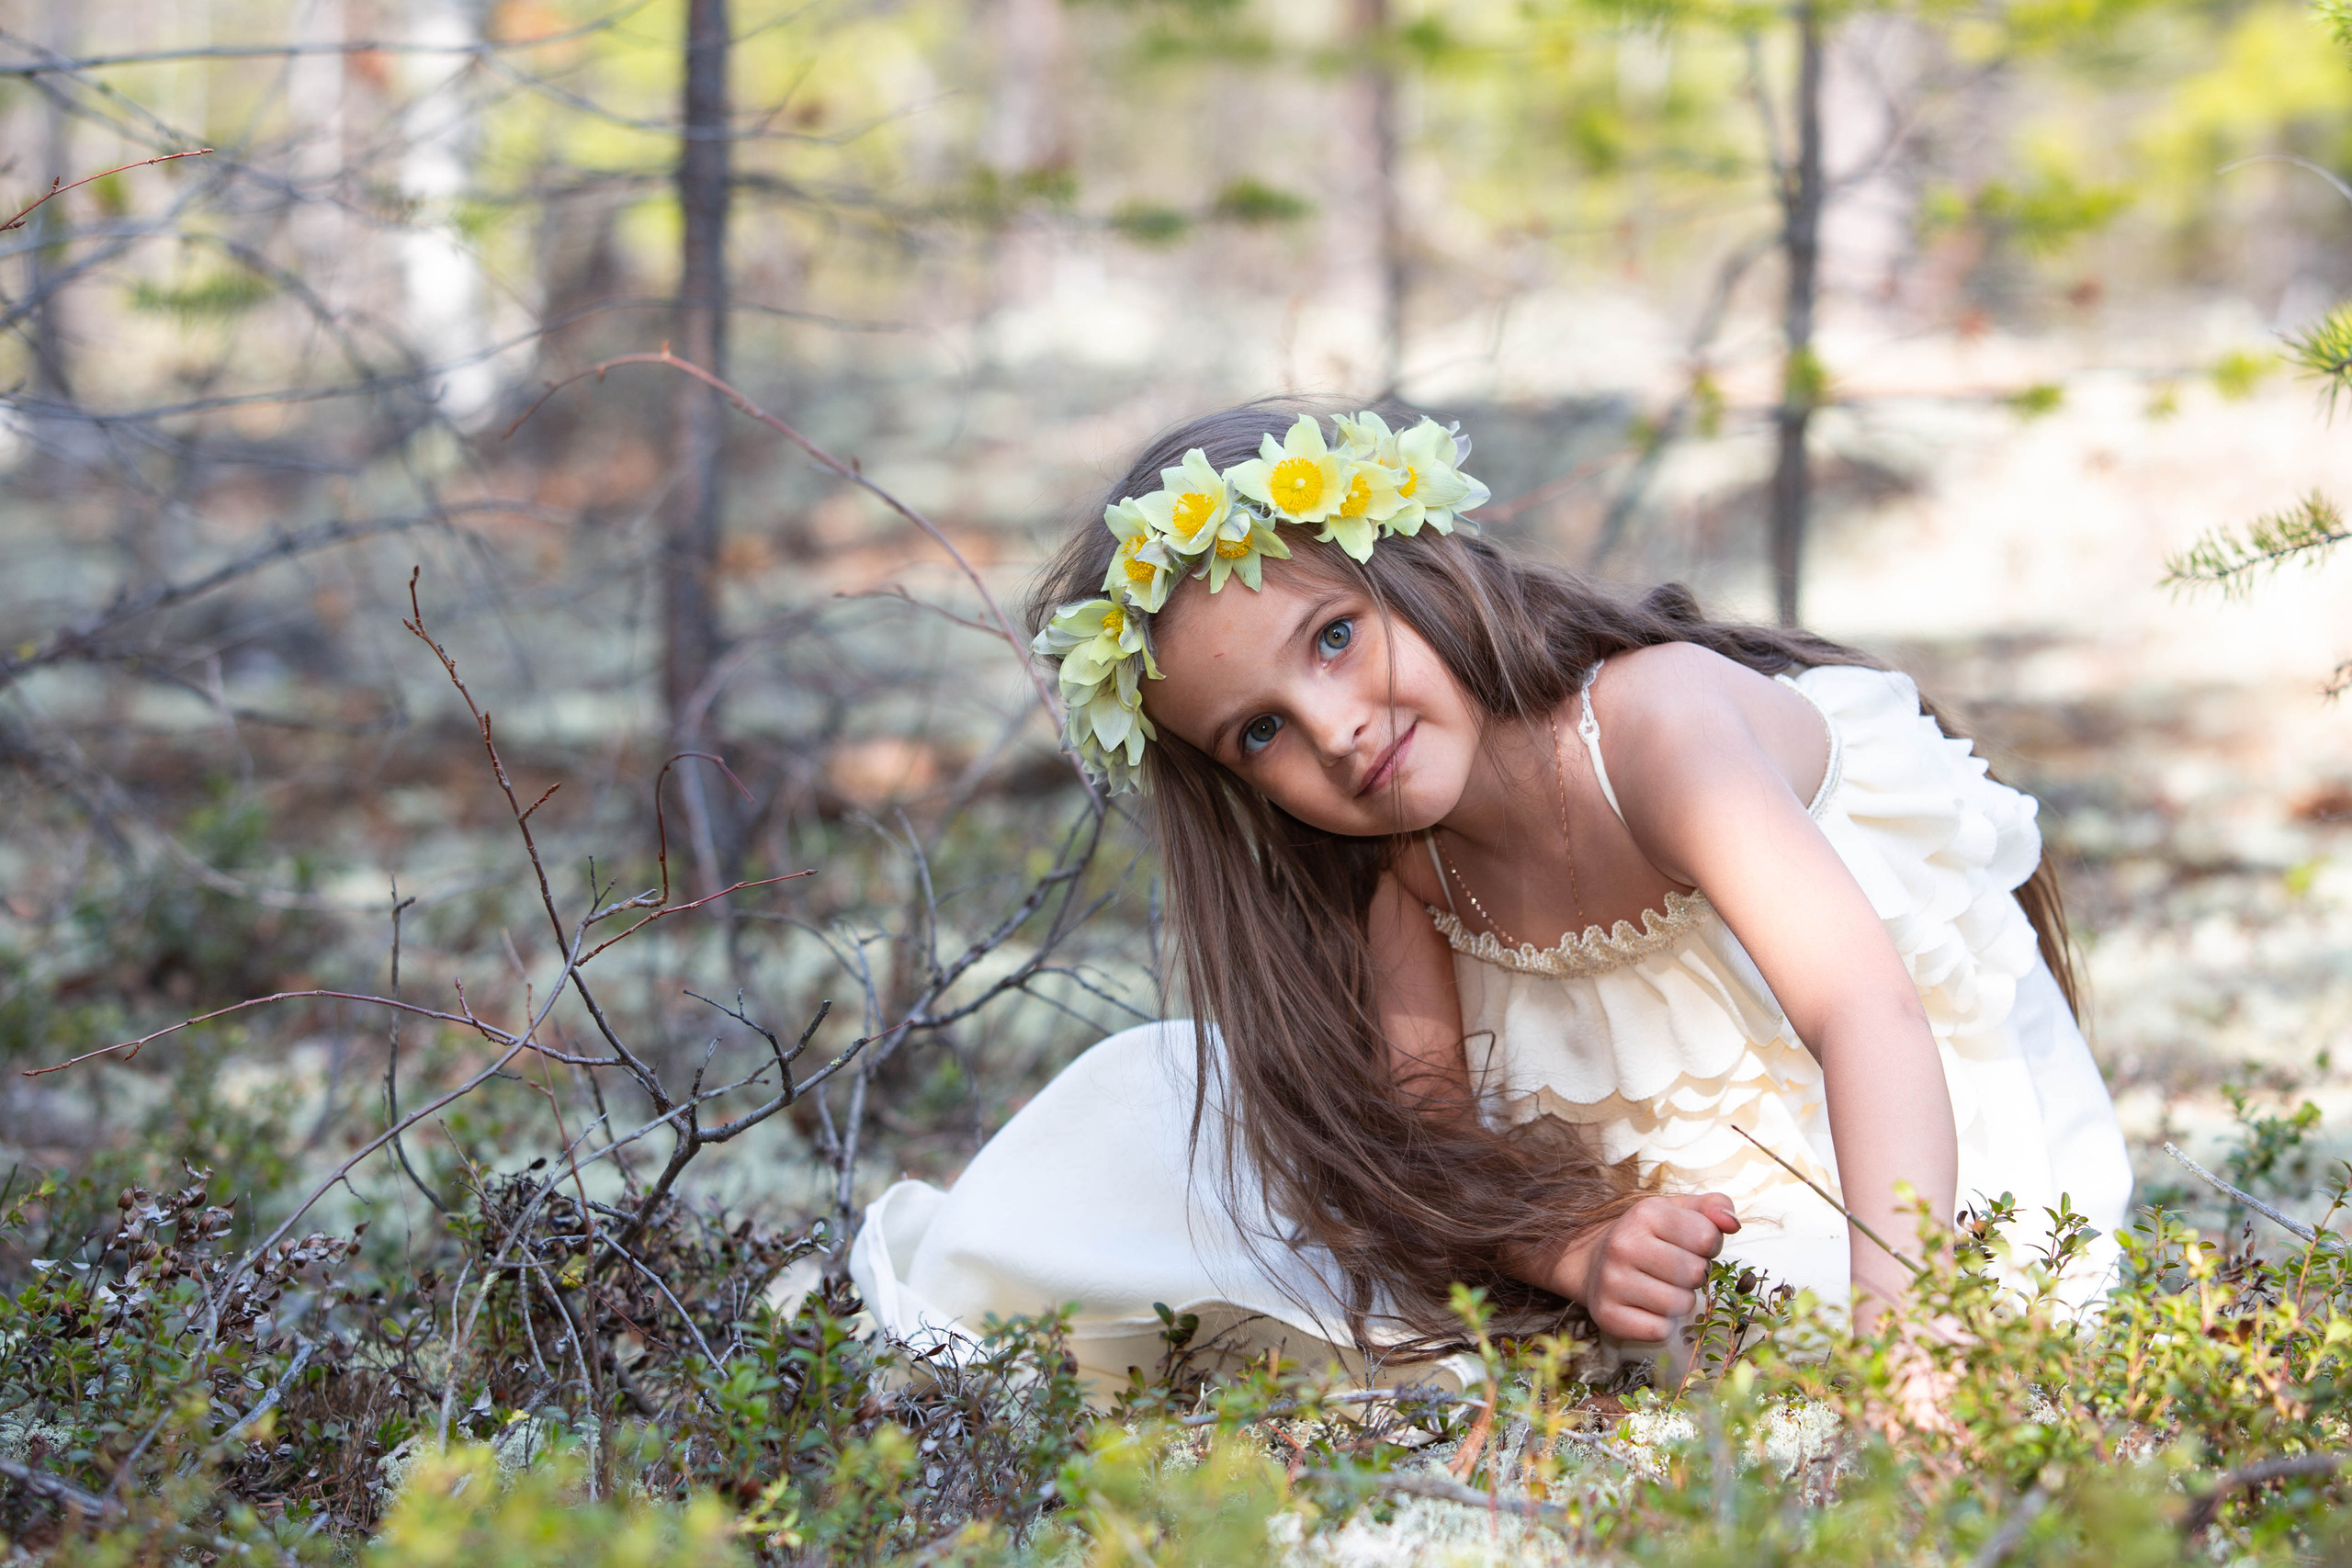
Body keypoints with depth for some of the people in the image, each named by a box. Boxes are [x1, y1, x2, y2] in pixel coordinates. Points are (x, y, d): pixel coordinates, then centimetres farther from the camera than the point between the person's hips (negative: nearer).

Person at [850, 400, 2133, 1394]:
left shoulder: (1656, 714, -28)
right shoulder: (1399, 864, -6)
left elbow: (1868, 1012, -41)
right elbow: (1434, 1143, -10)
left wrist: (1890, 1332, -55)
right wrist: (1579, 1254, -33)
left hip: (1921, 1178, -6)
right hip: (1636, 1200, 6)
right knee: (1162, 1100, 1)